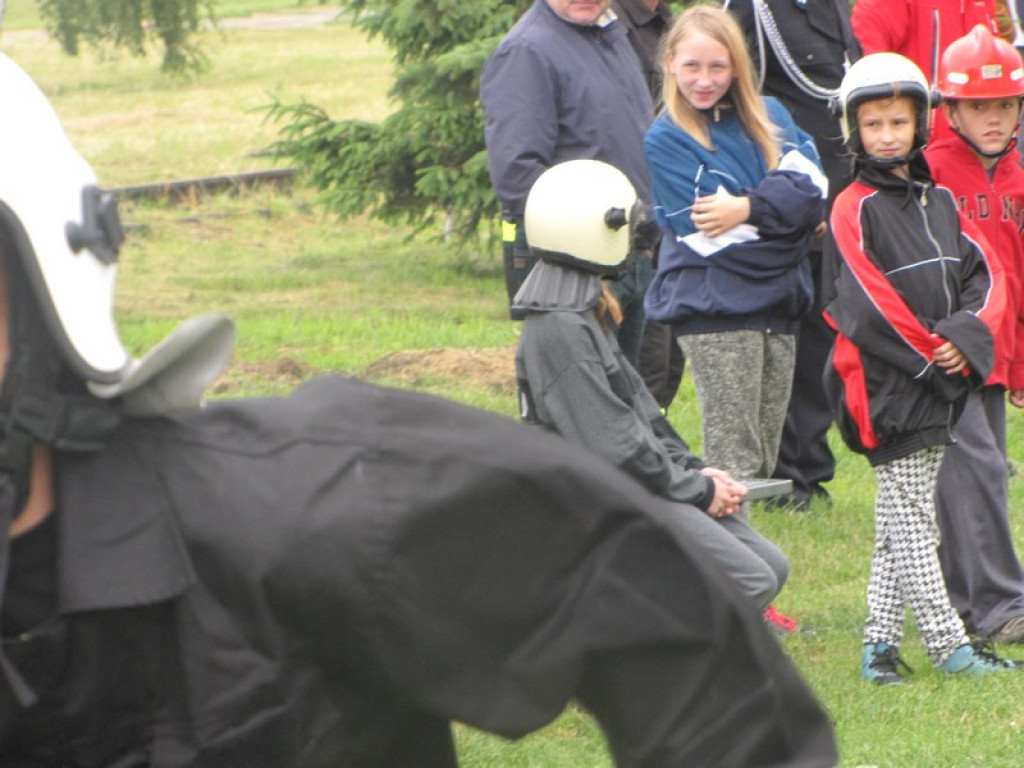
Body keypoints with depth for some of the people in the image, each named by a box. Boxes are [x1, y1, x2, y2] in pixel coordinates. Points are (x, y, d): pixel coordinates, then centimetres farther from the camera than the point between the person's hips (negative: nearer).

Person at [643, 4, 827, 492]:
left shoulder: (769, 117, 13)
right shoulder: (665, 140, -2)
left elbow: (810, 186, -2)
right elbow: (705, 232, -11)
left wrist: (748, 208, -17)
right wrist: (780, 208, -11)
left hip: (777, 303, 5)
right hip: (712, 307, -5)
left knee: (765, 456, 8)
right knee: (734, 463, -9)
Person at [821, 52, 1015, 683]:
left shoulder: (940, 201, 13)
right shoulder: (855, 210, -8)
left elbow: (982, 275, 9)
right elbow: (869, 302, -15)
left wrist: (965, 336, -10)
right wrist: (932, 355, -15)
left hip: (942, 380, 7)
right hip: (886, 383, -7)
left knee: (903, 516, 10)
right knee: (909, 515, -5)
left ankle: (881, 641, 16)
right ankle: (947, 643, -5)